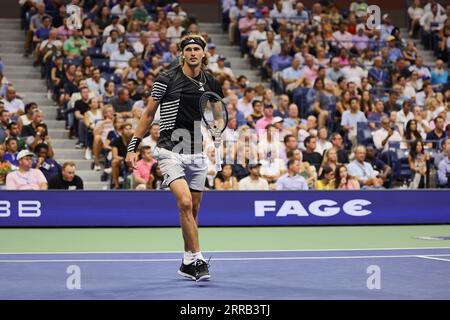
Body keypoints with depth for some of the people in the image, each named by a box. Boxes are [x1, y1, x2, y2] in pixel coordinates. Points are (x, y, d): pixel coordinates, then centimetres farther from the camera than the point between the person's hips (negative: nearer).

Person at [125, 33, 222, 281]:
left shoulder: (212, 85, 8)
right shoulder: (166, 80, -4)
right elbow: (148, 114, 3)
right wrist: (133, 146, 0)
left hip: (197, 154, 5)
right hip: (171, 151, -4)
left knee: (193, 209, 9)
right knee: (185, 203, -21)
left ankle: (188, 263, 21)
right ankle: (197, 259, -16)